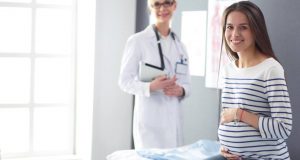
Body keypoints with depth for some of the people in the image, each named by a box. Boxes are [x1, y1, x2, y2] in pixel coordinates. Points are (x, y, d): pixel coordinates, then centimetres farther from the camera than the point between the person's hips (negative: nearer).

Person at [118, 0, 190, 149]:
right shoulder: (137, 41, -6)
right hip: (149, 120, -5)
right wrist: (150, 86, -23)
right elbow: (125, 81, -6)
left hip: (174, 119, 5)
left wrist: (180, 90, -9)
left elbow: (186, 83, 14)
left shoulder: (179, 45, 12)